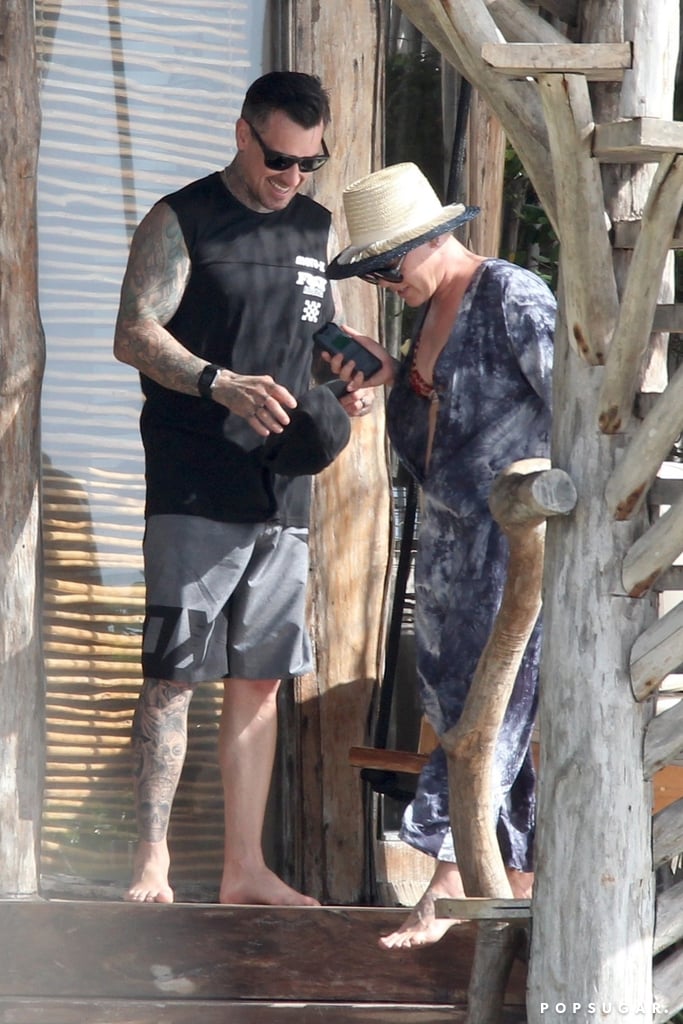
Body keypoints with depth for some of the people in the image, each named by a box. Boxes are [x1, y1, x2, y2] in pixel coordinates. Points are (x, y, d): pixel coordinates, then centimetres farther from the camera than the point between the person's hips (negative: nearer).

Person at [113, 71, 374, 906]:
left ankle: (244, 869, 10)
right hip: (193, 490, -6)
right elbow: (134, 336, -12)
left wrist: (343, 389, 3)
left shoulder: (316, 229, 16)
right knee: (173, 674, -10)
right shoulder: (180, 222, -3)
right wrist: (222, 384, -26)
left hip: (282, 489, 6)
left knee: (260, 679, 6)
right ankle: (151, 863, -10)